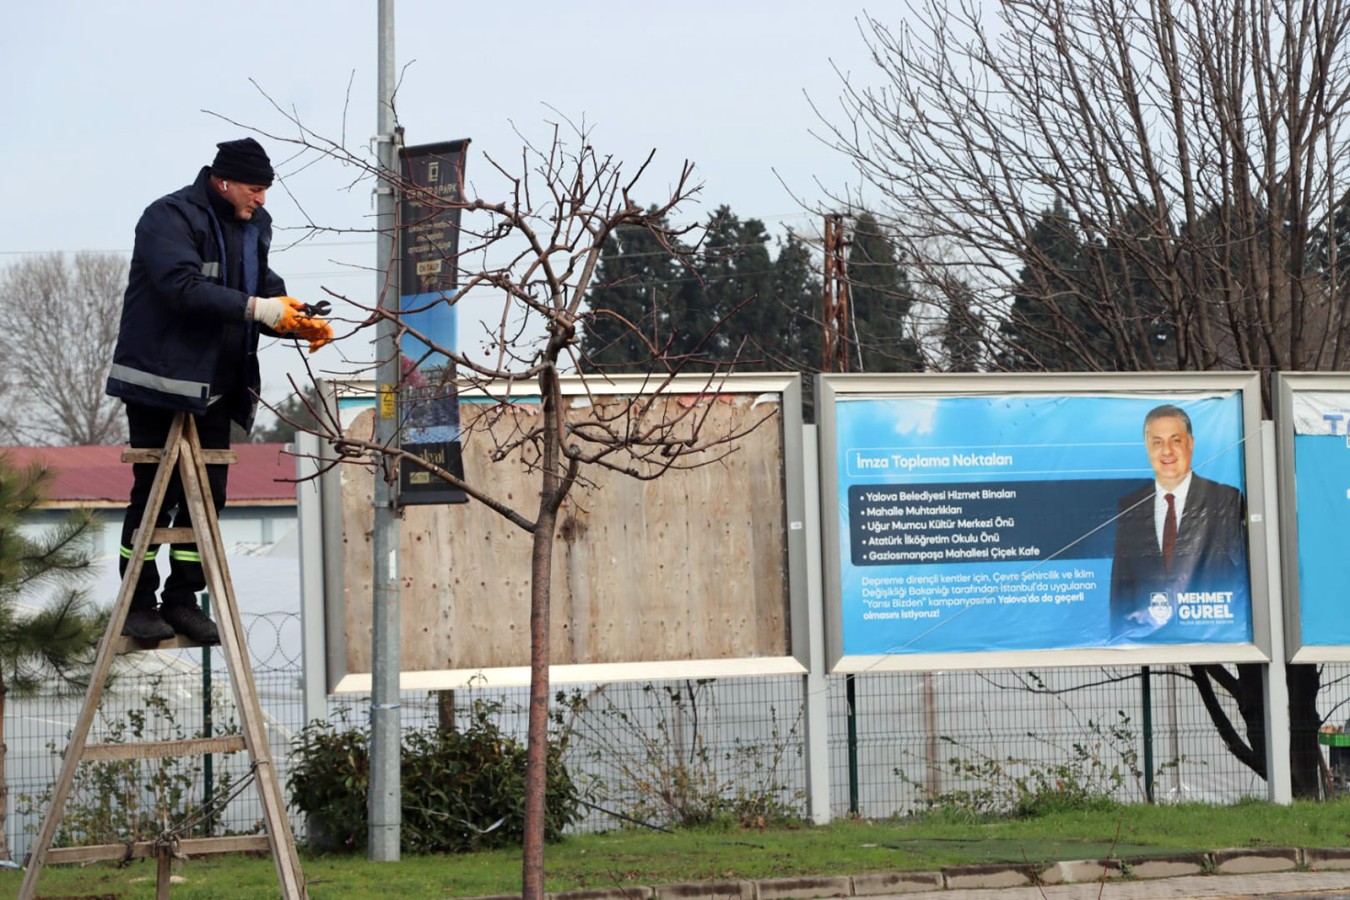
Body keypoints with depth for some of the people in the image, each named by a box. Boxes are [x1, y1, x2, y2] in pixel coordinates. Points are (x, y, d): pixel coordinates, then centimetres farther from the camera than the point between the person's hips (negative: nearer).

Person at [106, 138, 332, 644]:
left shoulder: (253, 226, 12)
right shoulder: (170, 218, -14)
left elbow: (266, 293, 13)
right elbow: (183, 288, -28)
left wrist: (302, 324, -7)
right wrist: (253, 308, -33)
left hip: (215, 388, 8)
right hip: (160, 383, -7)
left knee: (207, 494, 7)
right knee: (154, 494, -3)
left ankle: (182, 600, 15)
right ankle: (139, 604, 5)